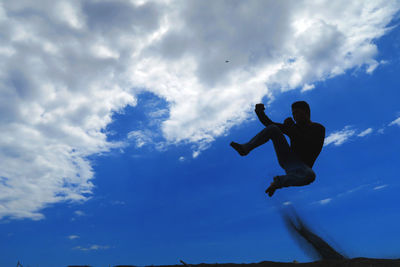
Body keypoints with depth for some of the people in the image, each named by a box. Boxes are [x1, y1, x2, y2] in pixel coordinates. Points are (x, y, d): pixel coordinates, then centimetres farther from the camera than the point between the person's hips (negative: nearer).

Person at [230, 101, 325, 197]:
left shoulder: (319, 129, 1)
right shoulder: (295, 127, 15)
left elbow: (310, 146, -18)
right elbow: (269, 124, 14)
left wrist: (291, 129, -17)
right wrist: (260, 112, -3)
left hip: (300, 167, -4)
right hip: (286, 159, 4)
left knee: (310, 175, -42)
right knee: (273, 128, -10)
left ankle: (278, 182, -19)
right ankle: (244, 149, -14)